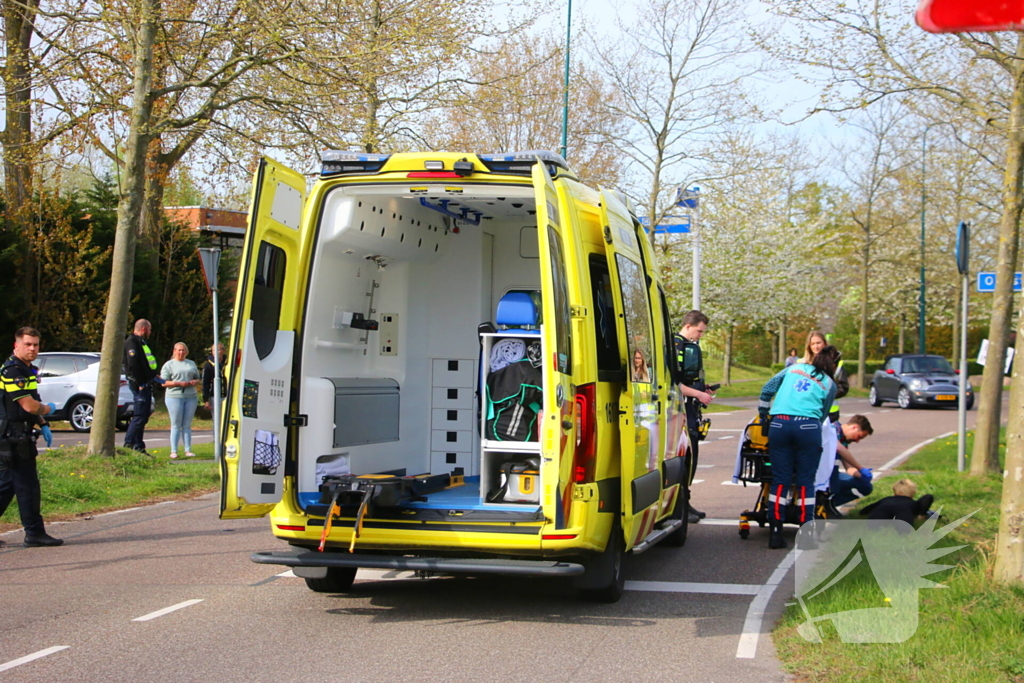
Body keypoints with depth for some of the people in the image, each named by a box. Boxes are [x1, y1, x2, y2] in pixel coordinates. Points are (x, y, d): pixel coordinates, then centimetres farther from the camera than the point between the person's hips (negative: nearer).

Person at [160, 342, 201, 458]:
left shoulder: (191, 364, 19)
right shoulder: (169, 365, 5)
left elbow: (197, 378, 23)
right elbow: (164, 383, -1)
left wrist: (194, 382, -1)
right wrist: (179, 383, -14)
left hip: (191, 397, 4)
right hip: (174, 397, -4)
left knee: (187, 425, 6)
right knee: (176, 425, -3)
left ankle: (188, 450, 9)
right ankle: (173, 451, 0)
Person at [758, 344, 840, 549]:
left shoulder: (794, 368, 21)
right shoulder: (829, 384, 17)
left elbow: (767, 389, 20)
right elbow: (822, 415, 17)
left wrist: (762, 415, 30)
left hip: (779, 424, 2)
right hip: (808, 427, -2)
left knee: (780, 480, 6)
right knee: (805, 481, 5)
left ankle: (775, 533, 4)